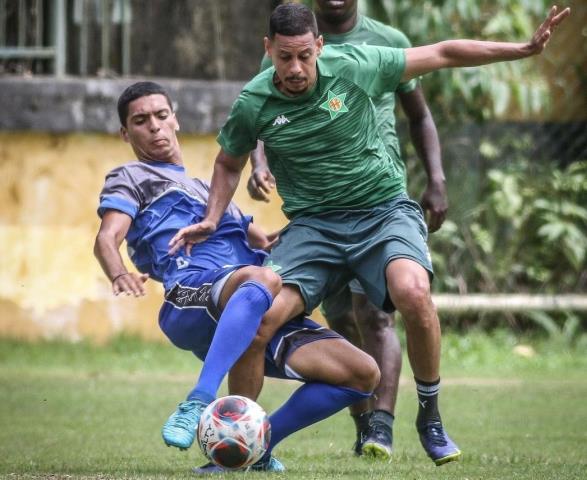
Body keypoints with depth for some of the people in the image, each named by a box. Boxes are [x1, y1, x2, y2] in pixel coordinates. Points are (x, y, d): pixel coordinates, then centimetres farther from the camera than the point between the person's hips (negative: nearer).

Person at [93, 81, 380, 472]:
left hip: (264, 319, 7)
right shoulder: (130, 179, 20)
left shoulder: (207, 188, 39)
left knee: (363, 372, -11)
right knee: (262, 279, -42)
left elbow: (266, 244, 39)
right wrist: (119, 275, -24)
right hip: (193, 299, -7)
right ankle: (198, 405, -54)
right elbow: (107, 239, -1)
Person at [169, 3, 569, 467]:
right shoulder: (253, 104, -4)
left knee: (413, 293, -33)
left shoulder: (354, 65, -9)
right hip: (313, 224, 1)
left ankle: (431, 417, -9)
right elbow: (229, 164, 18)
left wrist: (526, 49, -2)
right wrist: (211, 220, 3)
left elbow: (443, 54, 0)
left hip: (384, 210, -1)